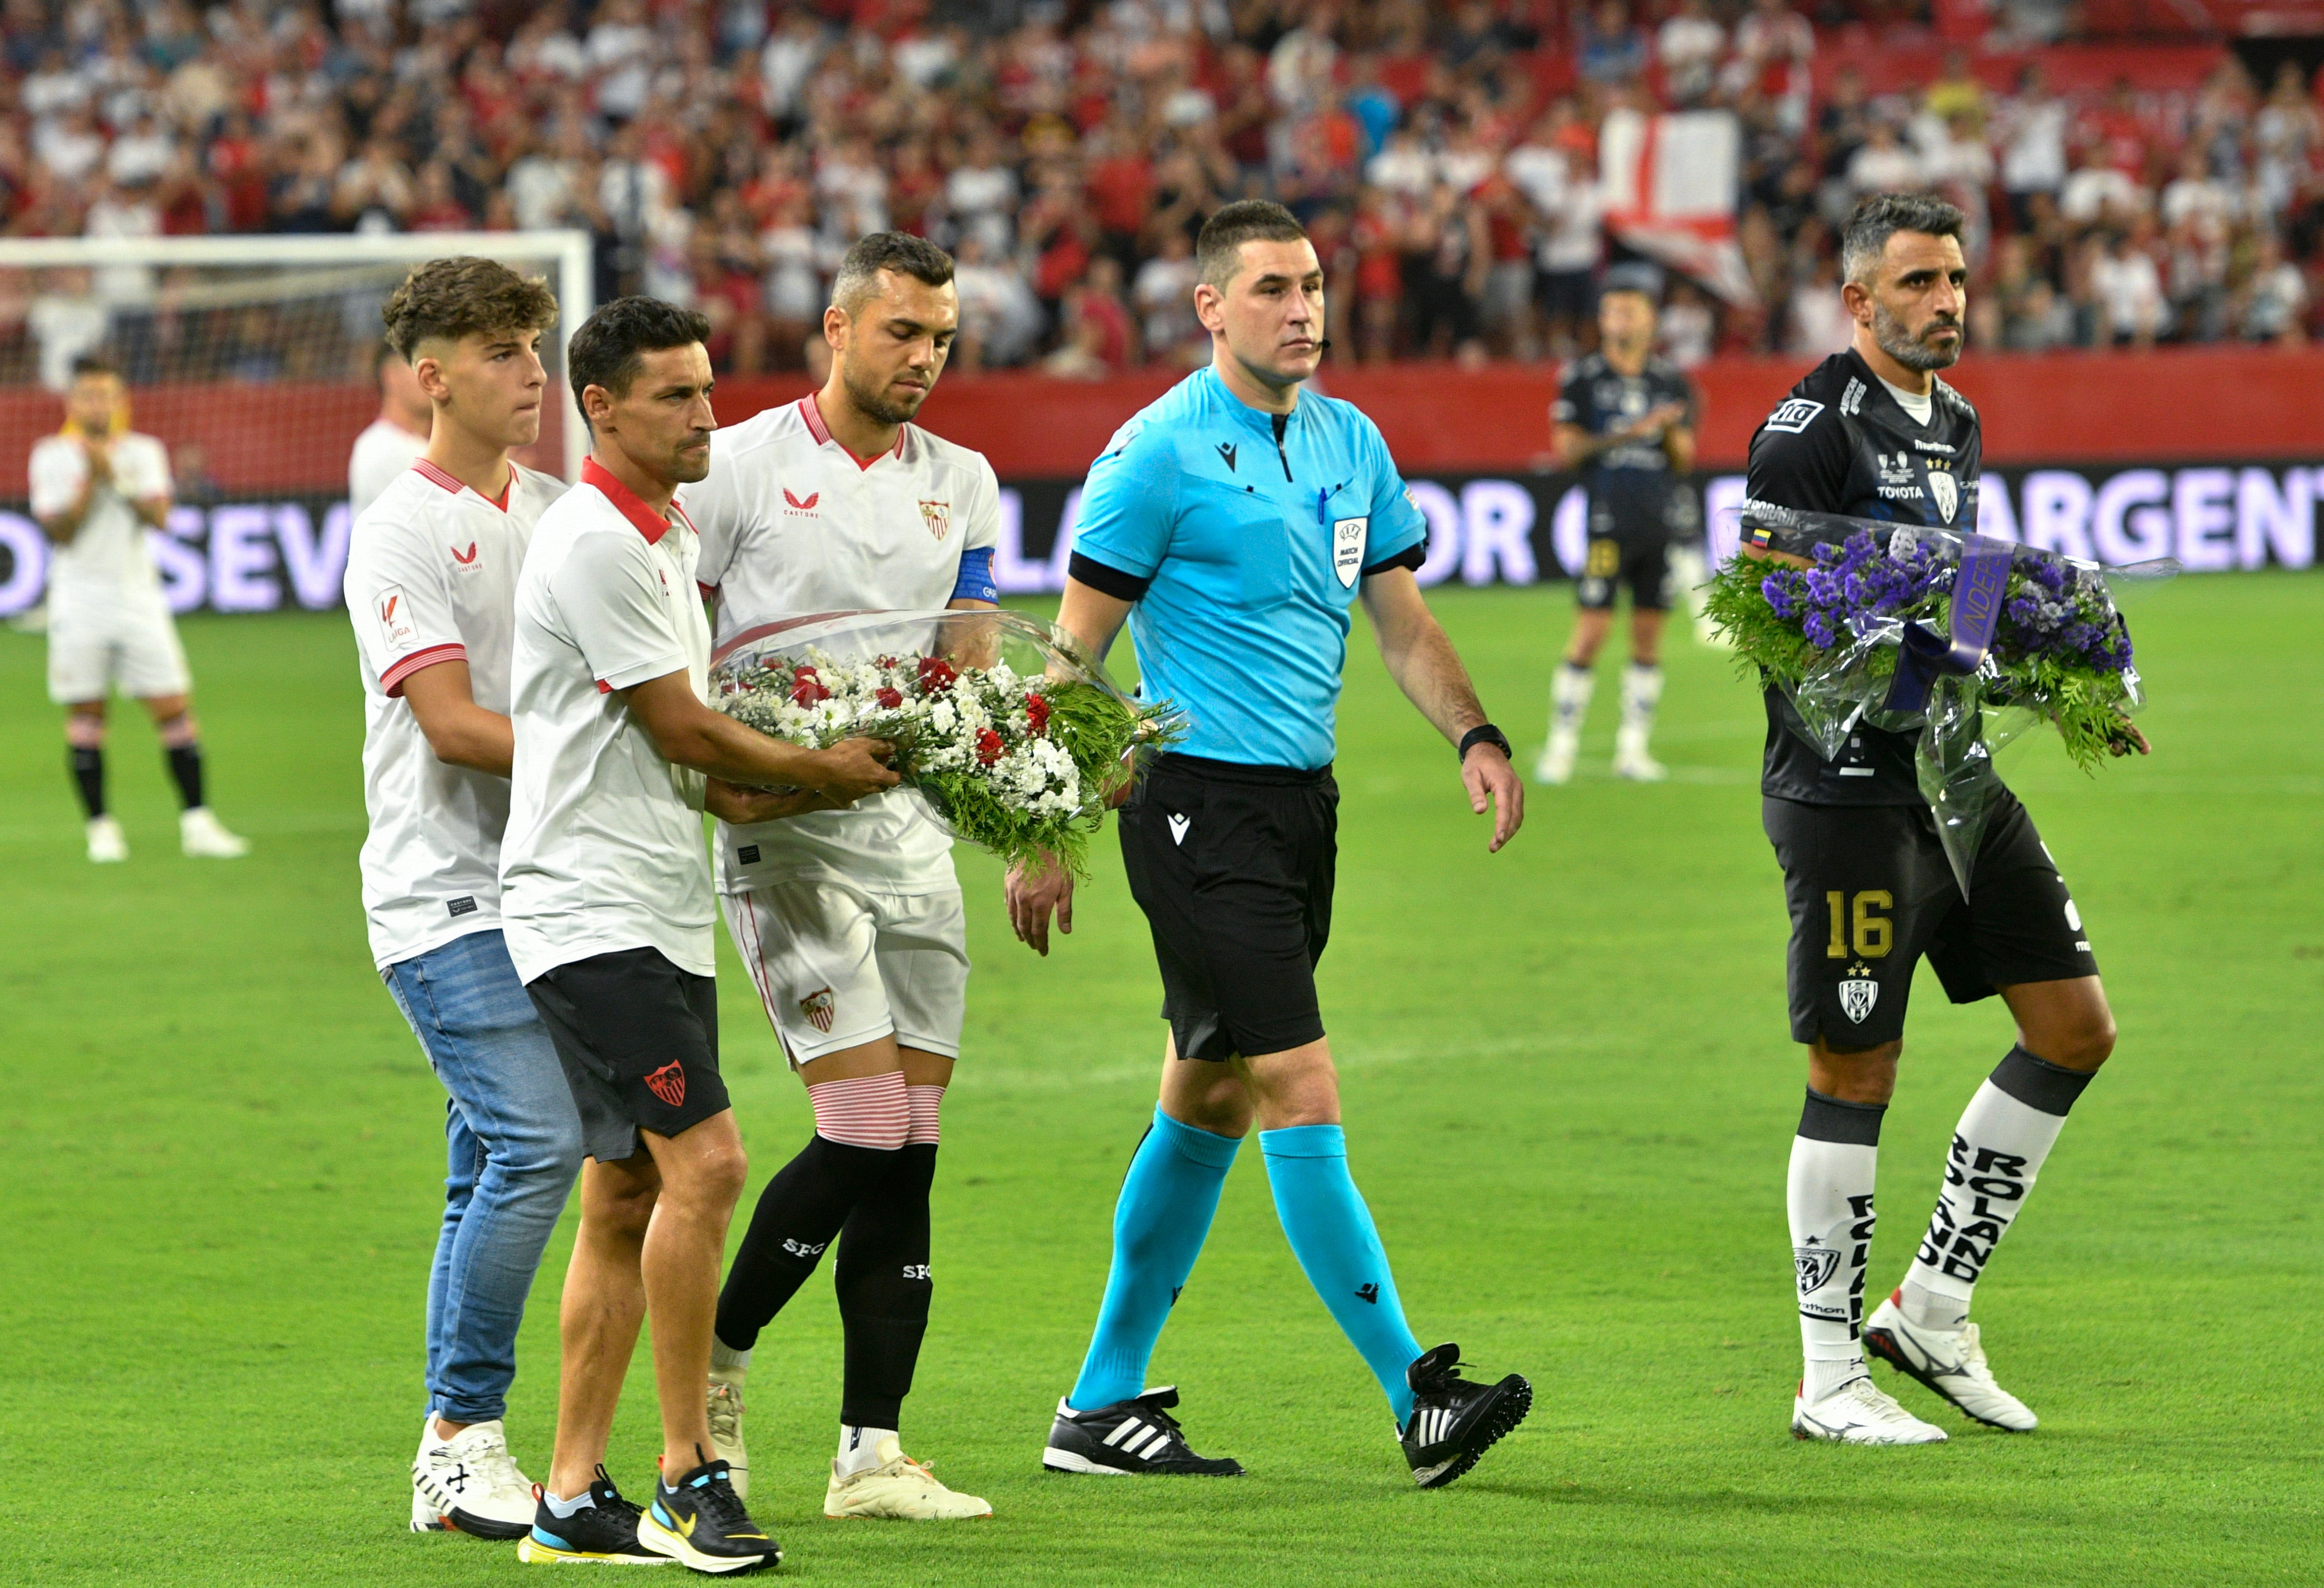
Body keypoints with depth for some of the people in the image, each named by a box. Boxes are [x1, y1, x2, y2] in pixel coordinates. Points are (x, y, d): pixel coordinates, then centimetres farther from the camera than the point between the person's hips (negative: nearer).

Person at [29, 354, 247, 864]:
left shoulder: (144, 452, 7)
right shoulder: (51, 455, 1)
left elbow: (158, 515, -7)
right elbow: (59, 530, -7)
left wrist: (115, 477, -16)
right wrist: (91, 481, -15)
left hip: (139, 596, 1)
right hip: (79, 601, -1)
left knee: (173, 707, -4)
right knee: (85, 714, -1)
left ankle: (197, 822, 0)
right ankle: (101, 828, 6)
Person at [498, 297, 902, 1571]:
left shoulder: (667, 542, 18)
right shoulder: (593, 543, -14)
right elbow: (683, 732, -13)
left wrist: (778, 794, 5)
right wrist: (825, 769, 0)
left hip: (662, 915, 10)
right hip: (592, 910, -10)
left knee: (625, 1200, 8)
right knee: (703, 1159, -17)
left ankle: (573, 1501, 11)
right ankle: (686, 1476, -12)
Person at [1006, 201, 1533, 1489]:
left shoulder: (1351, 444, 11)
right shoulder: (1159, 453, -10)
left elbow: (1402, 619, 16)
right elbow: (1076, 649, -7)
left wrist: (1473, 736, -2)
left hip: (1303, 801, 8)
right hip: (1200, 802, -8)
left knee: (1206, 1108, 11)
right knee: (1301, 1091, -12)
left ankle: (1103, 1406, 20)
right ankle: (1417, 1400, -13)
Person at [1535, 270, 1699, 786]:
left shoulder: (1671, 382, 11)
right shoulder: (1583, 378, 3)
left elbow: (1684, 460, 11)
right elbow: (1567, 450, -2)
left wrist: (1670, 429, -10)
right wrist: (1627, 435, -13)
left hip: (1661, 522, 3)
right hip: (1607, 524, -3)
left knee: (1649, 636, 4)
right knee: (1590, 632, -9)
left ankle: (1633, 747, 10)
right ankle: (1561, 746, -3)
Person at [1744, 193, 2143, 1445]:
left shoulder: (1957, 428, 16)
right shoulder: (1815, 428, -11)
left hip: (1957, 776, 9)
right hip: (1850, 788, -9)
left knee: (2076, 1027, 6)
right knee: (1855, 1073, -4)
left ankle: (1932, 1309, 16)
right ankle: (1830, 1380, 6)